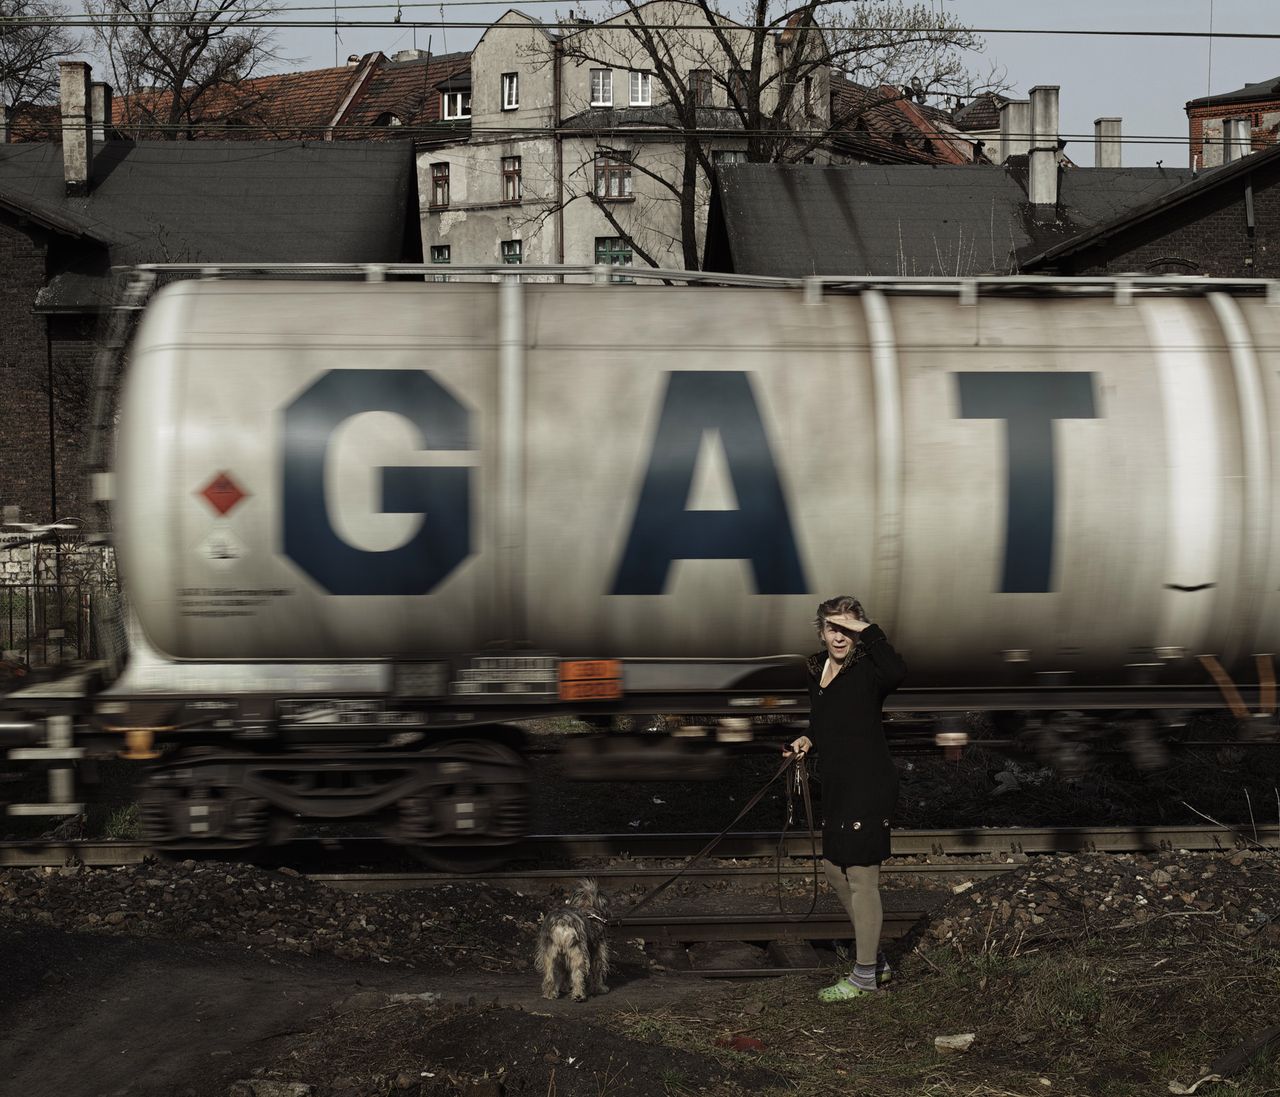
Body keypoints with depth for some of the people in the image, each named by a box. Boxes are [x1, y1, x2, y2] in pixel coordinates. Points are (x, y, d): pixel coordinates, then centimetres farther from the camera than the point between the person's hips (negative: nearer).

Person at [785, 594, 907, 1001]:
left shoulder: (866, 669, -15)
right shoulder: (817, 669, 9)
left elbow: (896, 672, -40)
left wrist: (867, 630, -33)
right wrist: (806, 741, 6)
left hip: (869, 786, -9)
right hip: (837, 785, 9)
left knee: (861, 876, -3)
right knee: (834, 870, 17)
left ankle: (864, 975, 9)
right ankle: (875, 960, 31)